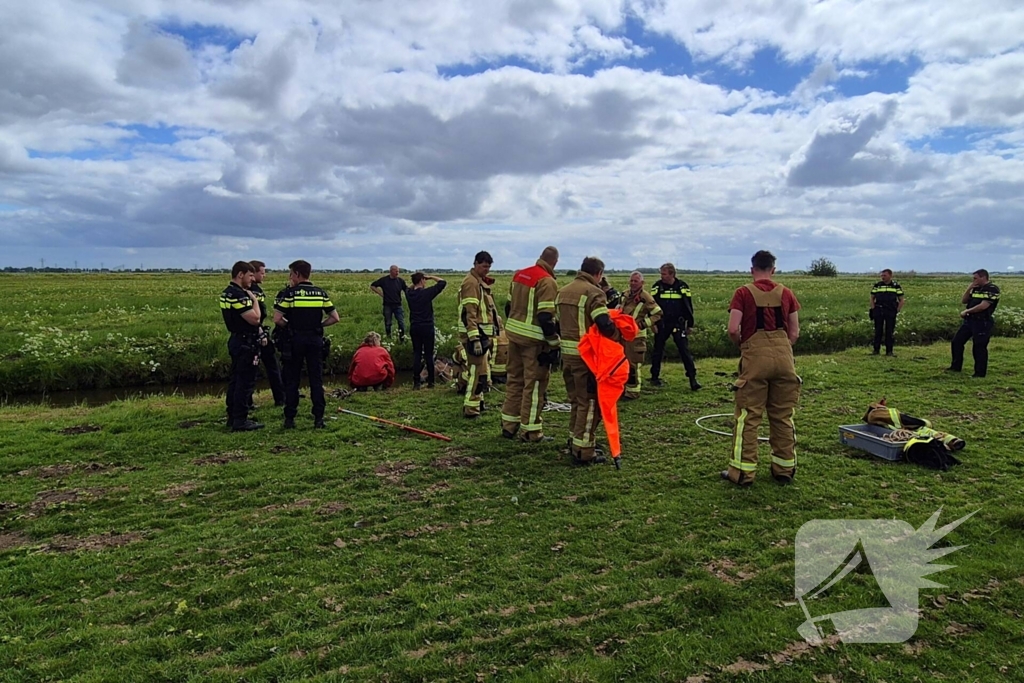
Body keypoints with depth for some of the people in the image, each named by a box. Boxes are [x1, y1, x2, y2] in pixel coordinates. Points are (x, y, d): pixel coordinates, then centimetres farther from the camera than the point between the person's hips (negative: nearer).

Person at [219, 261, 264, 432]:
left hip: (237, 341, 11)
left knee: (236, 380, 15)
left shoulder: (227, 293, 13)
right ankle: (240, 421, -2)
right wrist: (254, 299, -9)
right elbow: (254, 318, -22)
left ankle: (232, 416, 23)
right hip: (245, 343, -11)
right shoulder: (238, 295, -20)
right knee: (244, 381, -6)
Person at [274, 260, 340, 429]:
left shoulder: (288, 293, -5)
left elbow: (277, 319, -12)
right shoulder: (321, 293, 5)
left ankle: (290, 419, 9)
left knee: (292, 380, 7)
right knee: (316, 380, 6)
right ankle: (318, 418, 6)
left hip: (295, 340, -2)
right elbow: (334, 317, 3)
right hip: (315, 339, 2)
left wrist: (289, 326, 5)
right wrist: (319, 325, 10)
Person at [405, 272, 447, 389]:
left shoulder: (409, 293, 2)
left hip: (414, 328, 4)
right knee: (428, 354, 4)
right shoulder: (427, 292, -13)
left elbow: (410, 287, 28)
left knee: (416, 354, 7)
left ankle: (416, 382, 4)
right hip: (427, 327, -4)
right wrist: (431, 277, 4)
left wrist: (415, 283, 16)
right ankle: (430, 381, 9)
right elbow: (442, 282, -6)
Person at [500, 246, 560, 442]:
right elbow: (545, 317, -21)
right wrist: (554, 344, -14)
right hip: (535, 340, -8)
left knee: (514, 380, 17)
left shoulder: (519, 275, 9)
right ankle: (530, 430, 8)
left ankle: (509, 425, 24)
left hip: (513, 334, 8)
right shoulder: (547, 282, -15)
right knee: (534, 384, 2)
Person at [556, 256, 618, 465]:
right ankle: (583, 452, 3)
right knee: (589, 401, 0)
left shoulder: (563, 291, 13)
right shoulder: (593, 292, -14)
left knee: (576, 399, 21)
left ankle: (575, 441, 31)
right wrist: (618, 337, -6)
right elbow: (605, 325, -22)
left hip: (567, 352, 8)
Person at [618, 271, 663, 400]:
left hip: (636, 336, -8)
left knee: (633, 364, -4)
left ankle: (633, 391, 5)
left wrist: (643, 323, -17)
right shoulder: (625, 295, 9)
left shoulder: (645, 297, -14)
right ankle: (623, 388, 27)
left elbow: (658, 314, -11)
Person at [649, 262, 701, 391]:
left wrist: (690, 325, 5)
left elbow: (688, 306, 4)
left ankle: (693, 379, -3)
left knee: (685, 350, -5)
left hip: (678, 324, -1)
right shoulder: (657, 286, 0)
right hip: (661, 324, 1)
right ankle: (654, 377, 23)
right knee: (658, 351, 9)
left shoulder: (682, 287, -1)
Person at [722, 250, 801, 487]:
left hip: (755, 354, -3)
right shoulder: (786, 293, 9)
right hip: (784, 355, 3)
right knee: (783, 416, 13)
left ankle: (743, 472, 7)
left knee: (748, 416, 3)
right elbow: (794, 332, 8)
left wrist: (741, 344, 9)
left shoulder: (744, 293, -1)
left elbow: (733, 329, -10)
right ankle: (785, 469, 22)